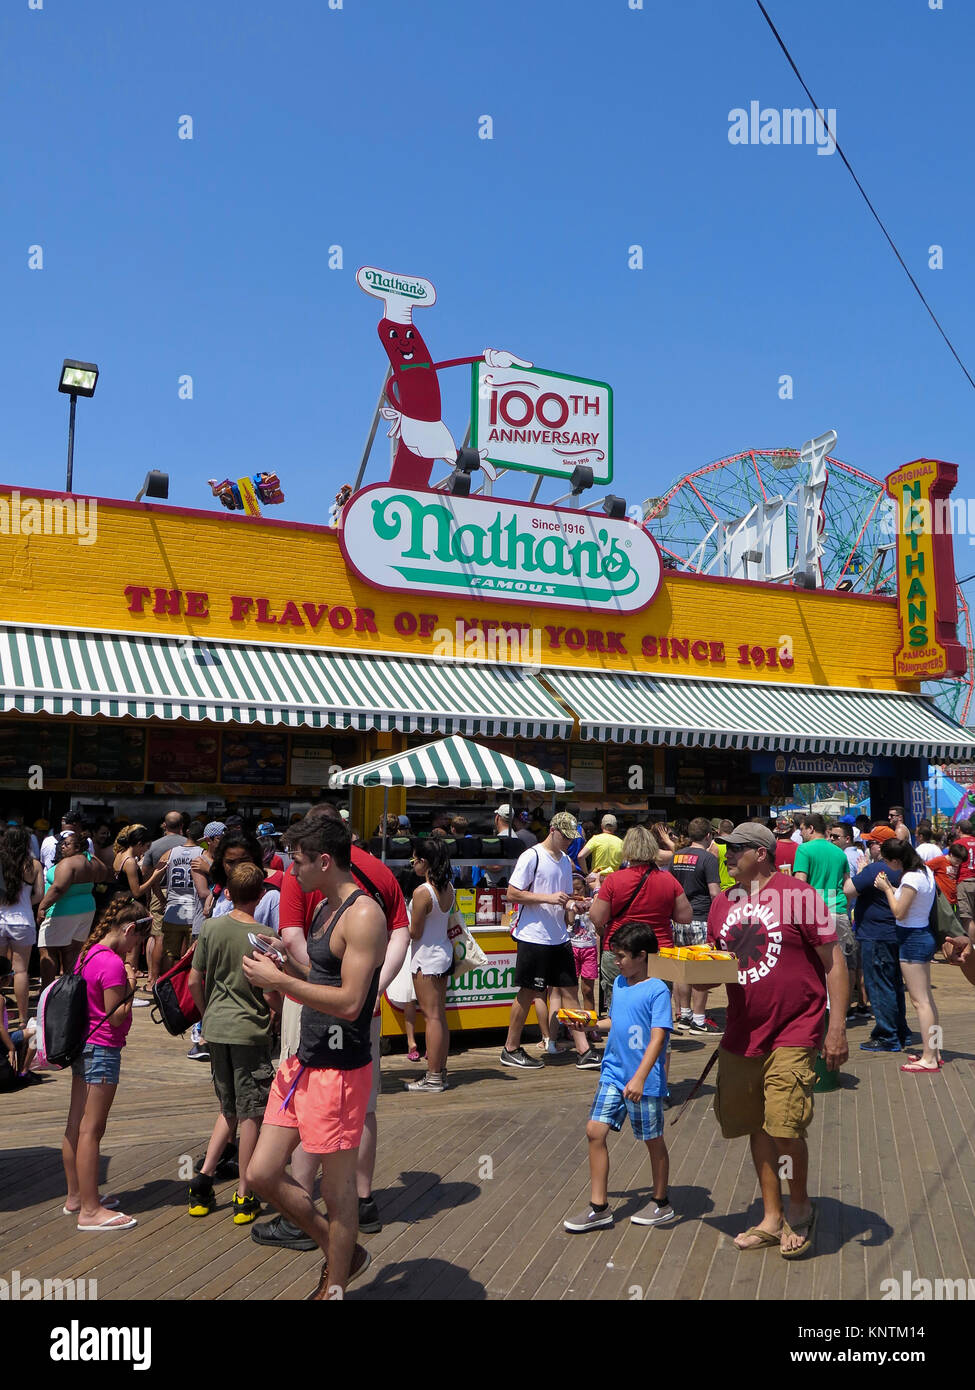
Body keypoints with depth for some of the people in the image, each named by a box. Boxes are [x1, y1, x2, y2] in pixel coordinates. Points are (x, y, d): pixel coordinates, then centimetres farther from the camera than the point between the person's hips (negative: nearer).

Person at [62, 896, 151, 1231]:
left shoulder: (88, 954, 8)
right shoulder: (113, 964, -20)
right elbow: (117, 1017, -19)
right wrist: (131, 985, -9)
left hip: (81, 1046, 10)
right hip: (103, 1051, -10)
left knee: (75, 1126, 15)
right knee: (91, 1129, -3)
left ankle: (75, 1196, 28)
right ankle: (90, 1210, 4)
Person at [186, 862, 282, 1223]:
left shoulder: (210, 928, -2)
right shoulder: (265, 936, -13)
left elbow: (194, 982, 4)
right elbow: (271, 997, -12)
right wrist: (281, 1003, 11)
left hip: (216, 1028, 4)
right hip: (250, 1030, -4)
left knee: (230, 1109, 20)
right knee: (250, 1114, 6)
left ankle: (204, 1176, 13)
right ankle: (244, 1196, 11)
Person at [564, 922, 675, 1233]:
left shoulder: (657, 991, -14)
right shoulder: (619, 984, 8)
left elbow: (657, 1038, -20)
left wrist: (639, 1078, -26)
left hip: (644, 1081, -7)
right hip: (613, 1073, 7)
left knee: (653, 1140, 10)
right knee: (595, 1131, 1)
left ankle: (661, 1203, 30)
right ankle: (599, 1207, 11)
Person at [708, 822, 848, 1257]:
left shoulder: (799, 896, -10)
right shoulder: (722, 904, 8)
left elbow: (834, 963, -7)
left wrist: (837, 1028, -11)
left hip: (792, 1036, -6)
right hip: (741, 1035, 6)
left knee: (785, 1129, -9)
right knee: (758, 1128, 14)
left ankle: (800, 1208, 19)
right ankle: (771, 1218, 31)